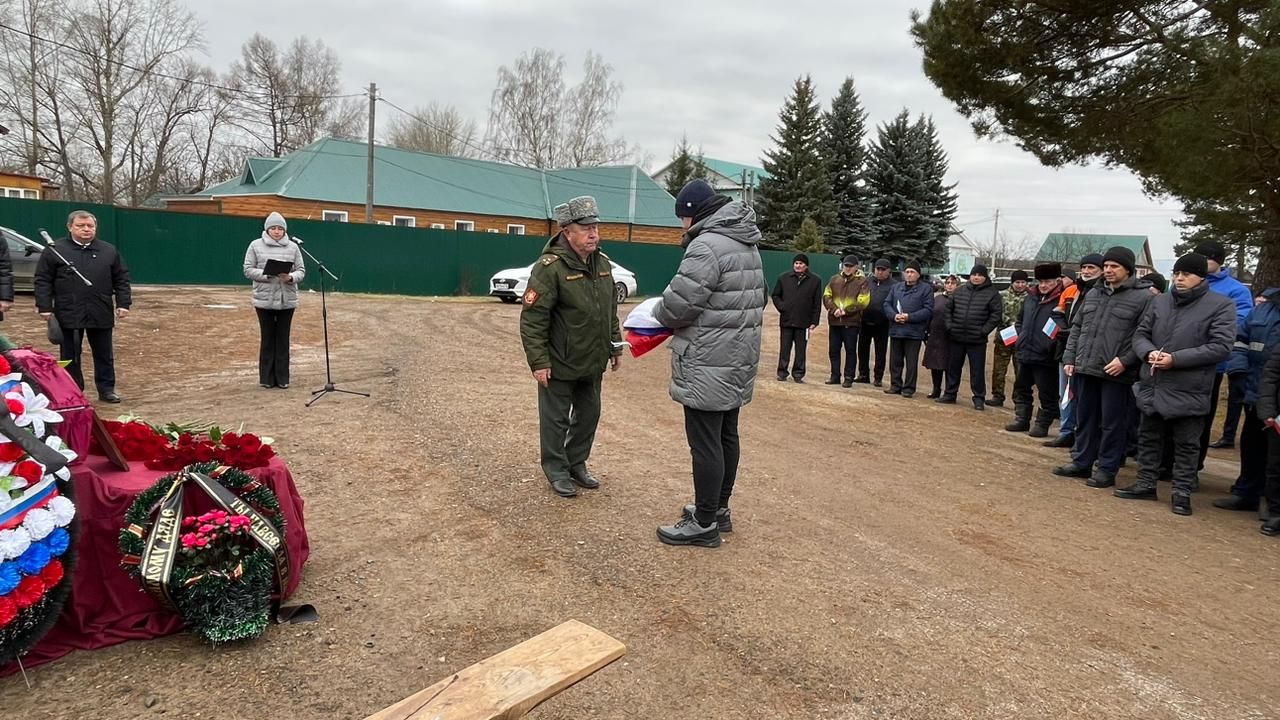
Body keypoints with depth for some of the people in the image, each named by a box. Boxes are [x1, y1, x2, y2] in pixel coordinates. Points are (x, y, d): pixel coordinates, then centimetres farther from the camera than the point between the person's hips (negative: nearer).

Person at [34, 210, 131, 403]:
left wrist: (123, 304, 1)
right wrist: (44, 306, -6)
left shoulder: (109, 251, 8)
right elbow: (42, 281, 1)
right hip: (68, 315, -1)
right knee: (70, 356, 7)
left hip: (101, 315, 2)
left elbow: (121, 279, 10)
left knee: (104, 355, 8)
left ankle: (106, 389, 18)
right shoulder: (55, 250, 1)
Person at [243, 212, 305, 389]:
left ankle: (282, 377, 14)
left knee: (283, 339, 6)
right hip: (264, 300, -1)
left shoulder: (293, 247, 5)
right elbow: (248, 270, 0)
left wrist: (291, 277, -16)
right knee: (267, 338, 5)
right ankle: (267, 378, 14)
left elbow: (301, 271, 5)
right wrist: (267, 274, -16)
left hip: (287, 300, 1)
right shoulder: (255, 245, 2)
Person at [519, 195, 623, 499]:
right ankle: (557, 471, 26)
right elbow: (532, 320, -19)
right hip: (559, 364, -7)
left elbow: (611, 309, 15)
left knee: (588, 415, 18)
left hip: (592, 362, 7)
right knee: (556, 419, 8)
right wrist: (538, 361, -20)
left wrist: (615, 346, 14)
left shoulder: (603, 263, 5)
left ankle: (577, 465, 36)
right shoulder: (550, 267, -18)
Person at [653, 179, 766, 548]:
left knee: (705, 444, -2)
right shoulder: (747, 244, 14)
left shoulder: (707, 245, -18)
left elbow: (679, 303, -20)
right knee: (726, 436, 17)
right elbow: (758, 296, 18)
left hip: (708, 365, -10)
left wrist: (658, 314, 1)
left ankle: (704, 524, 7)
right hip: (738, 360, 10)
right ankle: (719, 509, 30)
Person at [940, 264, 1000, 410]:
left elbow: (995, 315, -6)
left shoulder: (992, 293, -3)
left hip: (977, 340, -4)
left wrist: (984, 331, -13)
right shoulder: (960, 290, 9)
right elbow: (949, 308, 14)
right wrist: (949, 325, 3)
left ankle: (979, 398, 10)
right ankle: (950, 394, 23)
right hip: (956, 338, 4)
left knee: (977, 371, 1)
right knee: (953, 368, 12)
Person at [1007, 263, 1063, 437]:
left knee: (1047, 394, 3)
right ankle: (1021, 420, 26)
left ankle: (1042, 424, 12)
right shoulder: (1030, 298, 12)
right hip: (1024, 354, 7)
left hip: (1045, 357, -7)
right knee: (1021, 388, 16)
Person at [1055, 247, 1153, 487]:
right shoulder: (1093, 294, 14)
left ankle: (1107, 470, 12)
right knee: (1084, 418, 14)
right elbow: (1077, 328, 16)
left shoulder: (1143, 298, -5)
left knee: (1112, 422, 3)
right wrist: (1070, 358, 8)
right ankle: (1081, 462, 24)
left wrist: (1125, 361, -18)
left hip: (1116, 373, -6)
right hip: (1085, 368, 6)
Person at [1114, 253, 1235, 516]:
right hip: (1153, 385, 5)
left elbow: (1220, 346, -13)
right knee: (1149, 438, 15)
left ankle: (1182, 492, 17)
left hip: (1189, 390, -4)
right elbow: (1140, 334, 11)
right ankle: (1145, 484, 27)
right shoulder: (1160, 301, 7)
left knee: (1186, 444, 7)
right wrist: (1149, 352, -11)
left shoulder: (1221, 305, -6)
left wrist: (1176, 359, -19)